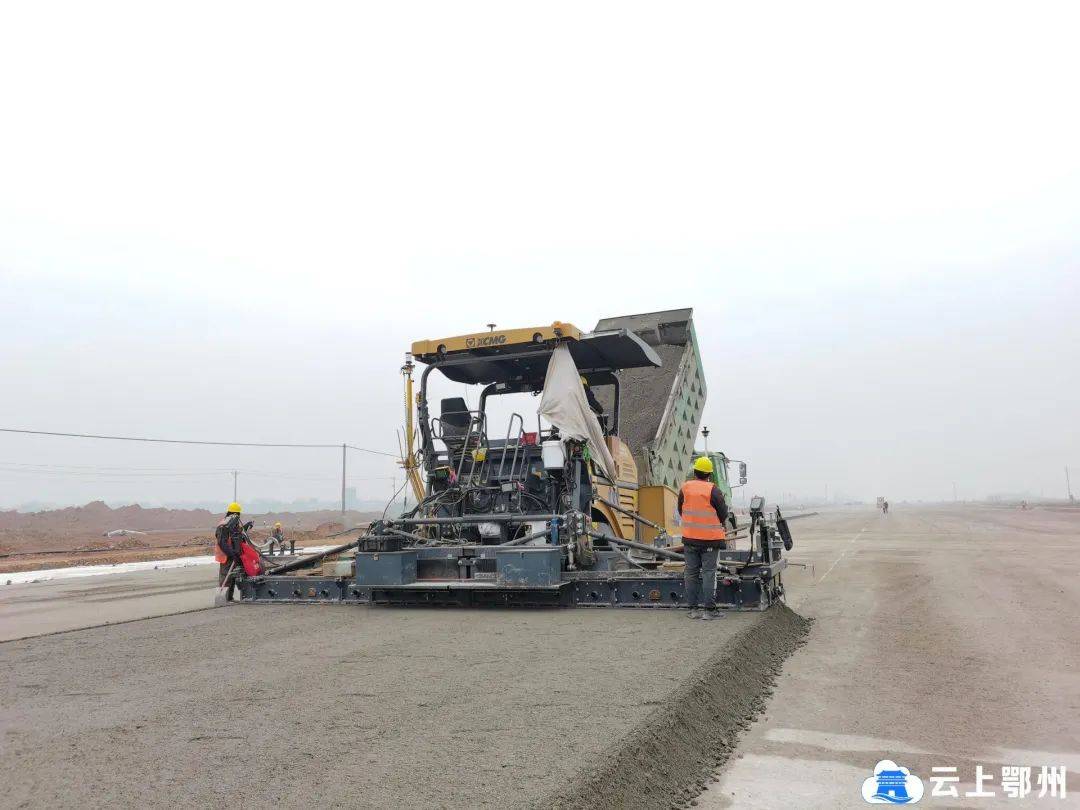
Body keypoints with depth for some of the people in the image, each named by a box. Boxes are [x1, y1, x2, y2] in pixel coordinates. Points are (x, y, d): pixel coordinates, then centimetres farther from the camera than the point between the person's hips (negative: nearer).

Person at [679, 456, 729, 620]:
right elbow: (723, 514, -5)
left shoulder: (685, 488, 0)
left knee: (691, 573, 10)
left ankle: (692, 609, 13)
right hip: (710, 538, -4)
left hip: (689, 538, 4)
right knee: (709, 573, 1)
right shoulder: (713, 490, -12)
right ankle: (709, 610, 0)